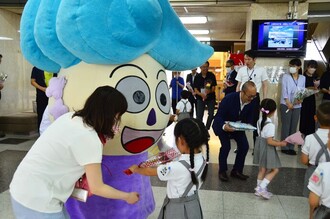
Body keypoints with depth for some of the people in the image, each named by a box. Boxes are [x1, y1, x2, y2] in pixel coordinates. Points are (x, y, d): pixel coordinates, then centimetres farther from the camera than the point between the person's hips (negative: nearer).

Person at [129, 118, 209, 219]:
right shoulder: (202, 160, -13)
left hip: (177, 208, -6)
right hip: (193, 205, 6)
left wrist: (135, 169, 2)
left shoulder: (176, 167, -31)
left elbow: (150, 172, -15)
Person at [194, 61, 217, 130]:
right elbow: (195, 89, -3)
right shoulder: (197, 77, -4)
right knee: (199, 115, -4)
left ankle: (207, 128, 20)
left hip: (211, 98, 1)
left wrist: (209, 91, -30)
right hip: (200, 98, 0)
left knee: (211, 114, 5)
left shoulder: (211, 75, -6)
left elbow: (213, 88, -7)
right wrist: (201, 94, -23)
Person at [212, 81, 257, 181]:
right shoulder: (229, 98, -31)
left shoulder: (251, 102, -17)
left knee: (244, 146, -7)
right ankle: (222, 171, 2)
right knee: (226, 146, -19)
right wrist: (224, 126, -48)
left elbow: (249, 118, -1)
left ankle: (237, 170, 12)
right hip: (222, 125, -5)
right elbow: (218, 116, -28)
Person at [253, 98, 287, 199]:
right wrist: (280, 143, -11)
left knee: (262, 169, 19)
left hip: (260, 145, 9)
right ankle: (261, 188, -2)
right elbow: (270, 142, -23)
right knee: (274, 169, 4)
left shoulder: (260, 120, 3)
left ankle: (259, 189, 28)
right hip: (267, 148, -9)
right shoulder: (270, 125, -23)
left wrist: (276, 141, 13)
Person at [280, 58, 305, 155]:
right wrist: (288, 102, -16)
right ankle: (284, 147, 4)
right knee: (286, 126, -3)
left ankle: (291, 147, 14)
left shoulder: (302, 78, 10)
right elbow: (284, 89, -6)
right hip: (286, 104, -3)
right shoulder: (285, 76, 2)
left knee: (294, 127, 7)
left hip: (297, 105, 3)